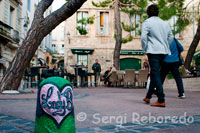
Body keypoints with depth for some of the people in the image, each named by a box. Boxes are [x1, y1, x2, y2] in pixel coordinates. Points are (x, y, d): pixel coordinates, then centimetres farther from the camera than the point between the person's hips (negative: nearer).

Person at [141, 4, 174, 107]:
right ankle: (148, 97, 26)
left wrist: (145, 49, -3)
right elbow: (171, 37, 18)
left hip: (153, 51, -7)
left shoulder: (147, 22, -5)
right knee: (154, 74, 16)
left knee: (156, 75, -7)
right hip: (163, 52, 7)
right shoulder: (164, 23, 14)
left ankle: (161, 101, -13)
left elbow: (143, 37, -15)